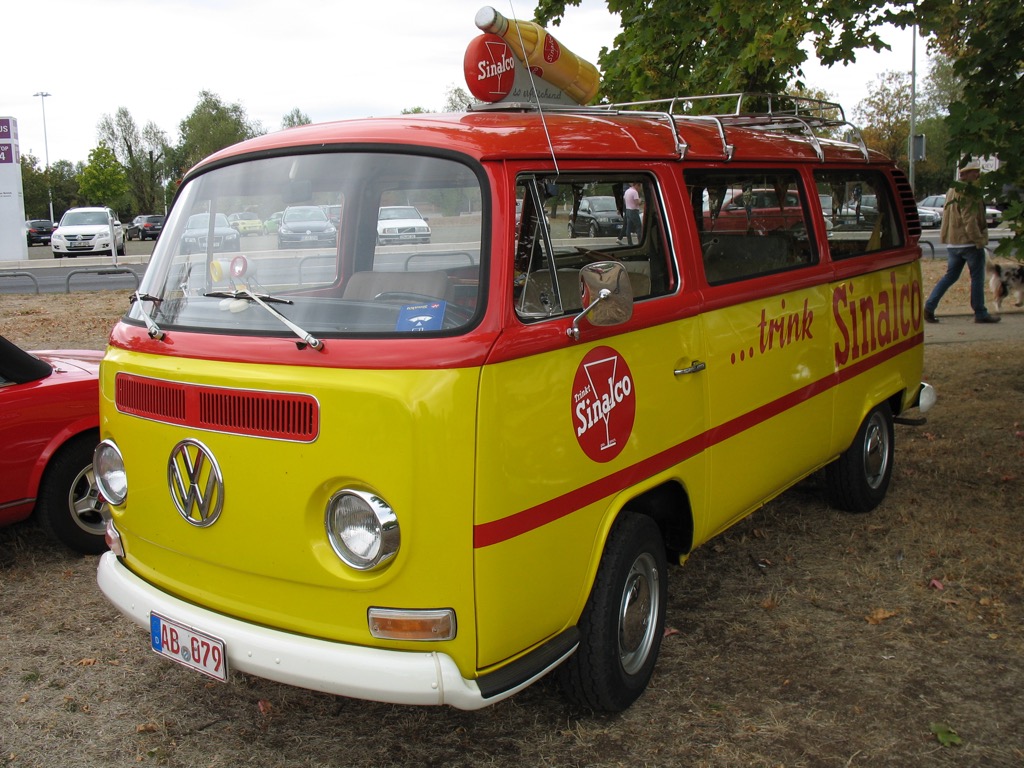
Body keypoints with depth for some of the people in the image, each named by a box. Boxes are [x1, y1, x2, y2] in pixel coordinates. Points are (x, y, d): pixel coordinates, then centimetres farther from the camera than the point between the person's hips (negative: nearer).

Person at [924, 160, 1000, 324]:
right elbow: (970, 220, -21)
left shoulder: (952, 191, 14)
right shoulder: (968, 193, -16)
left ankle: (929, 307, 3)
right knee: (977, 278, 1)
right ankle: (980, 313, 7)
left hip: (952, 242, 9)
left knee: (950, 275, 13)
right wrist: (979, 240, -18)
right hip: (969, 242, -9)